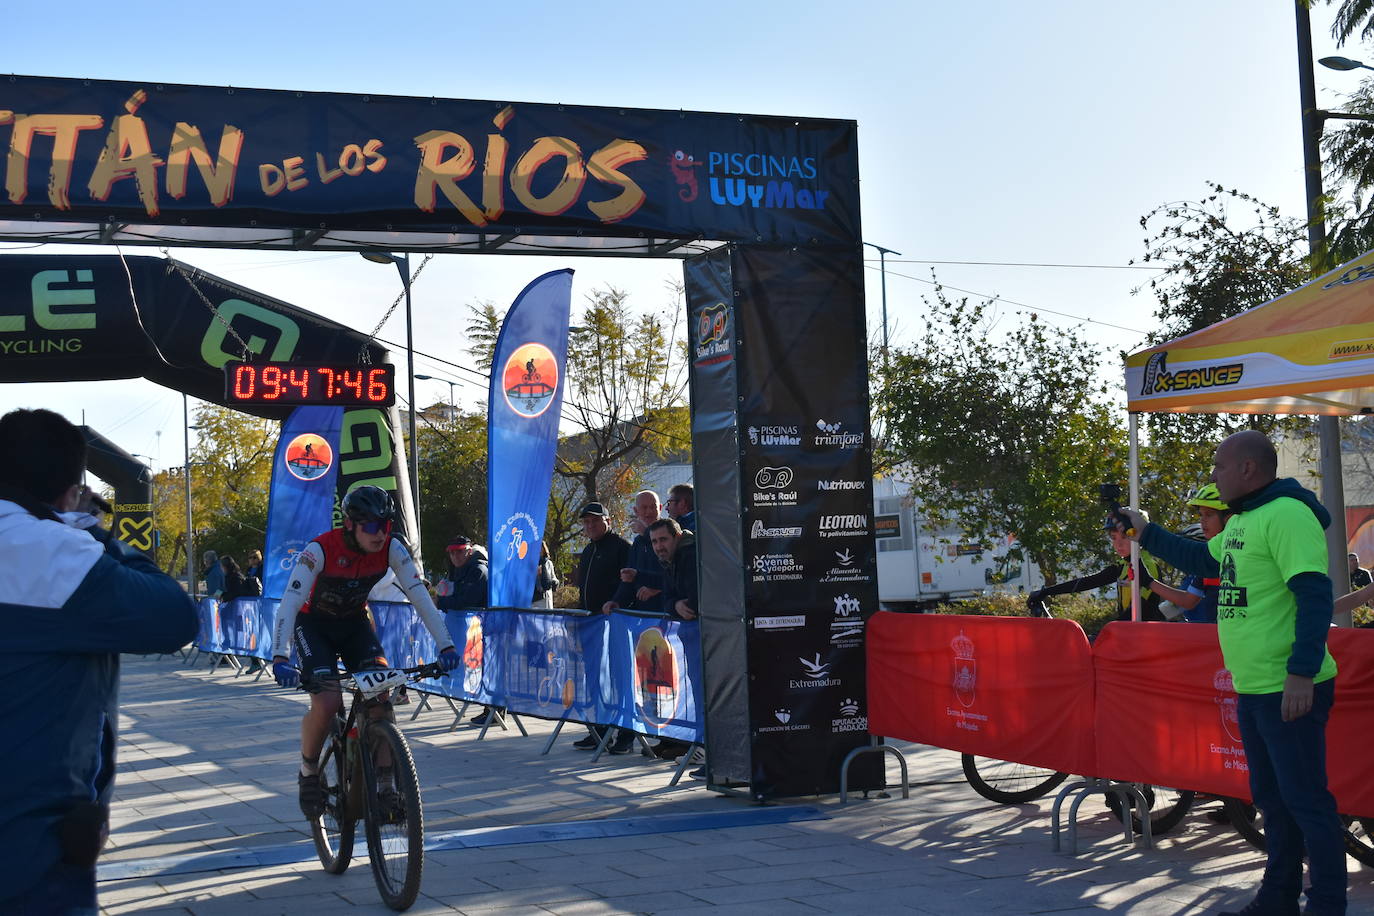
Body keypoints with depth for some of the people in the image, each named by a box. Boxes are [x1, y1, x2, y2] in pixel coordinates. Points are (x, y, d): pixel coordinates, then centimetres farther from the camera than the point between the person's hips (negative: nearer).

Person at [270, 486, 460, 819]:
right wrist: (280, 659, -47)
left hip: (355, 623, 3)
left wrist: (446, 646, -30)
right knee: (328, 701, -22)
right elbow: (290, 604, -36)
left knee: (380, 694, -18)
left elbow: (419, 596, -21)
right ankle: (308, 773, 4)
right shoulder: (320, 550, -30)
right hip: (315, 625, -3)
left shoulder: (391, 549, -20)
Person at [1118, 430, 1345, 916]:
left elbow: (1315, 596, -22)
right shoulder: (1242, 520, 15)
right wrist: (1145, 533, 32)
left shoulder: (1287, 515, -16)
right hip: (1252, 689, 10)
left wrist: (1302, 673, -26)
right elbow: (1202, 560, 33)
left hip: (1289, 691, -10)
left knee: (1305, 799, -5)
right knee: (1271, 798, 17)